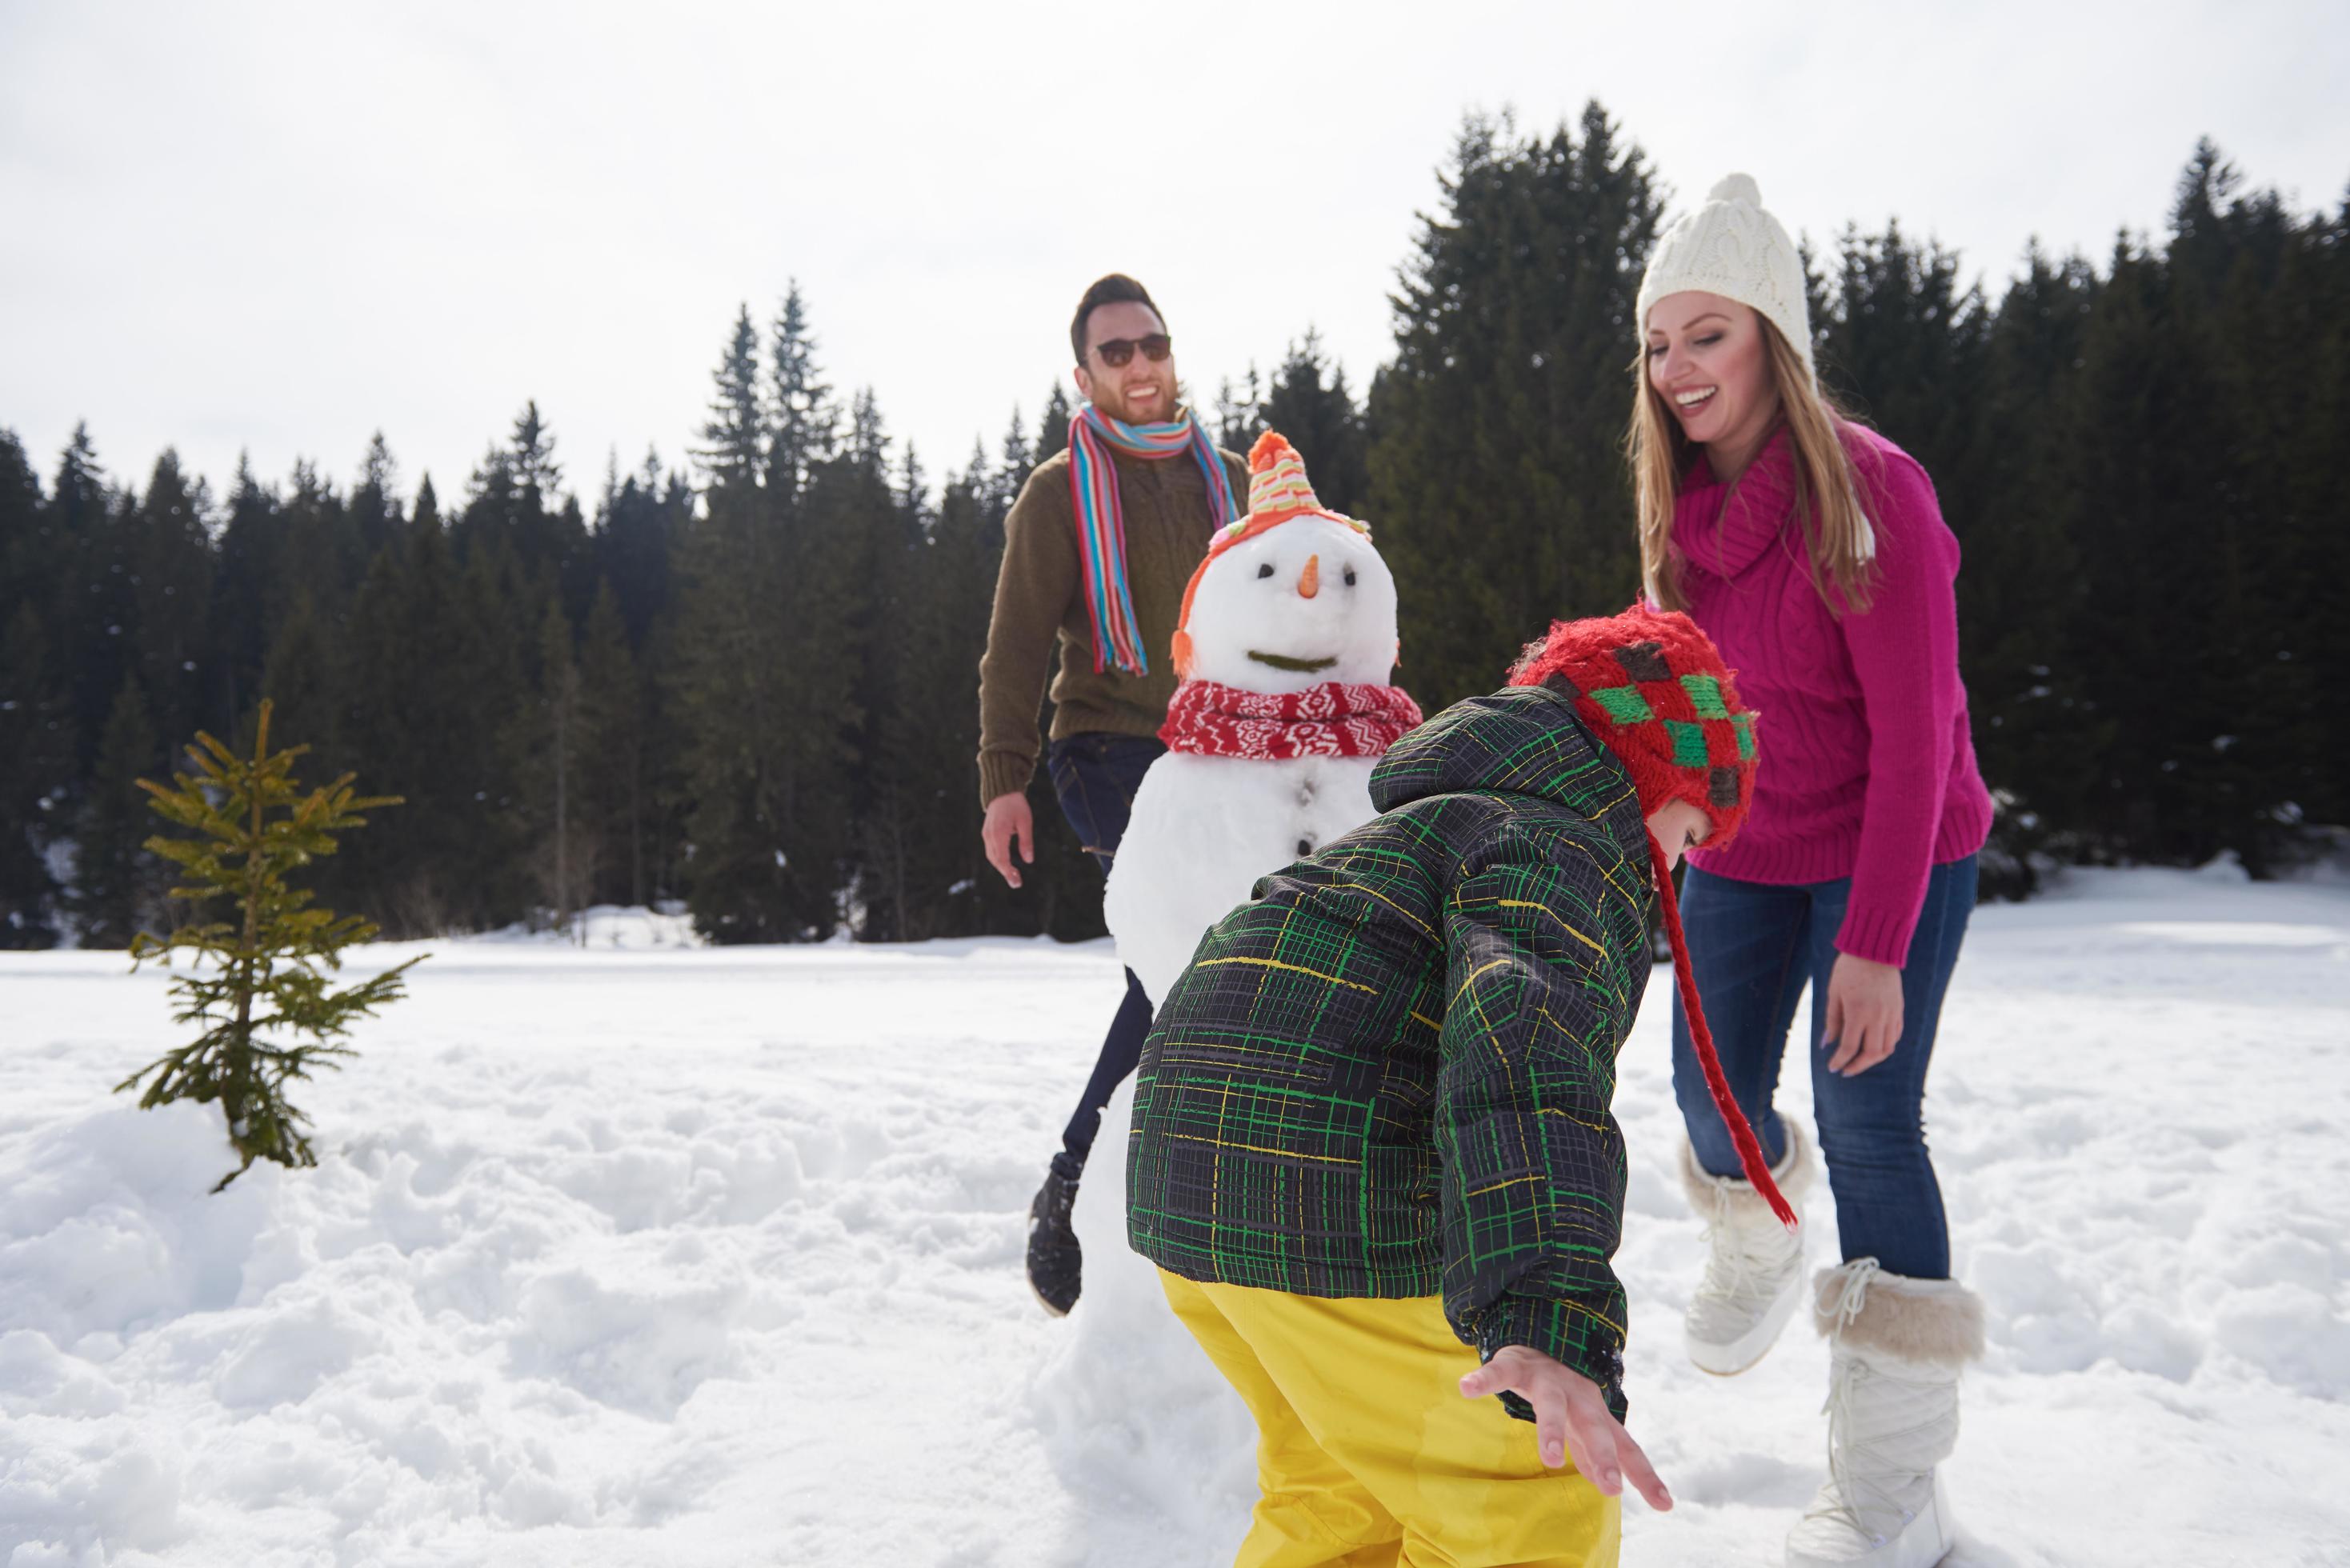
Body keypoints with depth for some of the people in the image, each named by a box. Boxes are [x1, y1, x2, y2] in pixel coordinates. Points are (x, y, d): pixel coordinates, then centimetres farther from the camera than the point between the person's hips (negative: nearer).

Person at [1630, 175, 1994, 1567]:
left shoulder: (1871, 490, -21)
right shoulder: (1682, 503, -1)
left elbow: (1915, 733, -21)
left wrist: (1877, 943, -24)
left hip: (1894, 849, -6)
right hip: (1744, 848, 6)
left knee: (1867, 1118, -8)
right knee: (1714, 1086, 8)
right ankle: (1759, 1250, 45)